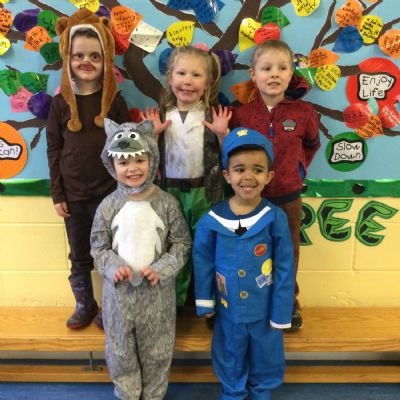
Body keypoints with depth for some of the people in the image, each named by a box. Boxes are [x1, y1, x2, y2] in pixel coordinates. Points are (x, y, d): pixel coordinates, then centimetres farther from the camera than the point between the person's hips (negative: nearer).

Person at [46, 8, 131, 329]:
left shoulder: (114, 100, -2)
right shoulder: (61, 102, 0)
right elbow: (54, 150, 2)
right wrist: (57, 194, -1)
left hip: (110, 191, -1)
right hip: (73, 194, 2)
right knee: (79, 256, 15)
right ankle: (85, 306, 35)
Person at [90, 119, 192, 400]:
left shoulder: (167, 203, -11)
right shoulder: (108, 206, -7)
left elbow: (182, 244, -4)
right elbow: (99, 247, 1)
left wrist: (162, 269, -17)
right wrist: (114, 268, -17)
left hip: (158, 290, -1)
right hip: (119, 290, 1)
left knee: (157, 352, 18)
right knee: (121, 351, 18)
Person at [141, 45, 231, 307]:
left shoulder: (214, 116, -3)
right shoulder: (161, 117, 1)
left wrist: (222, 134, -19)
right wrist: (153, 134, -14)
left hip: (204, 193, -1)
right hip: (170, 192, 2)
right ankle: (174, 301, 32)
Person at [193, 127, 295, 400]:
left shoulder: (275, 218, -19)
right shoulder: (212, 219, -15)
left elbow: (285, 270, -12)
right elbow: (203, 262, -2)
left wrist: (281, 313, -7)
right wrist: (204, 302, 4)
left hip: (265, 309, -1)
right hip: (228, 308, 1)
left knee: (265, 357, 23)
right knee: (230, 357, 24)